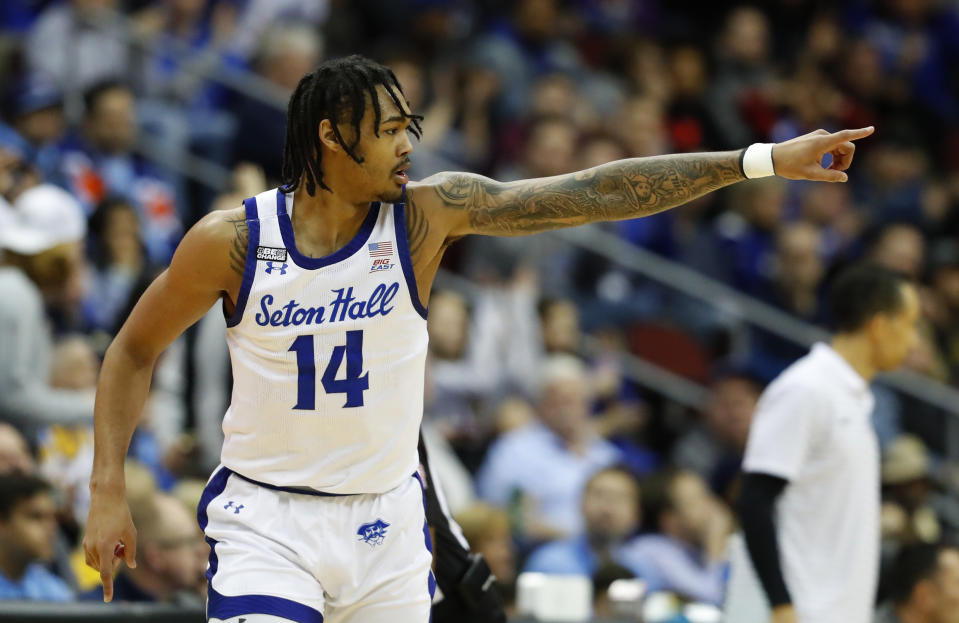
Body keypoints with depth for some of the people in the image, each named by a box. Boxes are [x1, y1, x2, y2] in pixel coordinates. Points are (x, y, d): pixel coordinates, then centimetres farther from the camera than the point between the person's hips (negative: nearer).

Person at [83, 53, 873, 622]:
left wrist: (760, 162, -20)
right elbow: (134, 352, 2)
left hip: (385, 520, 3)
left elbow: (591, 194, -14)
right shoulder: (231, 241, -12)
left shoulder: (428, 213, -9)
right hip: (266, 516, -3)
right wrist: (107, 491, -6)